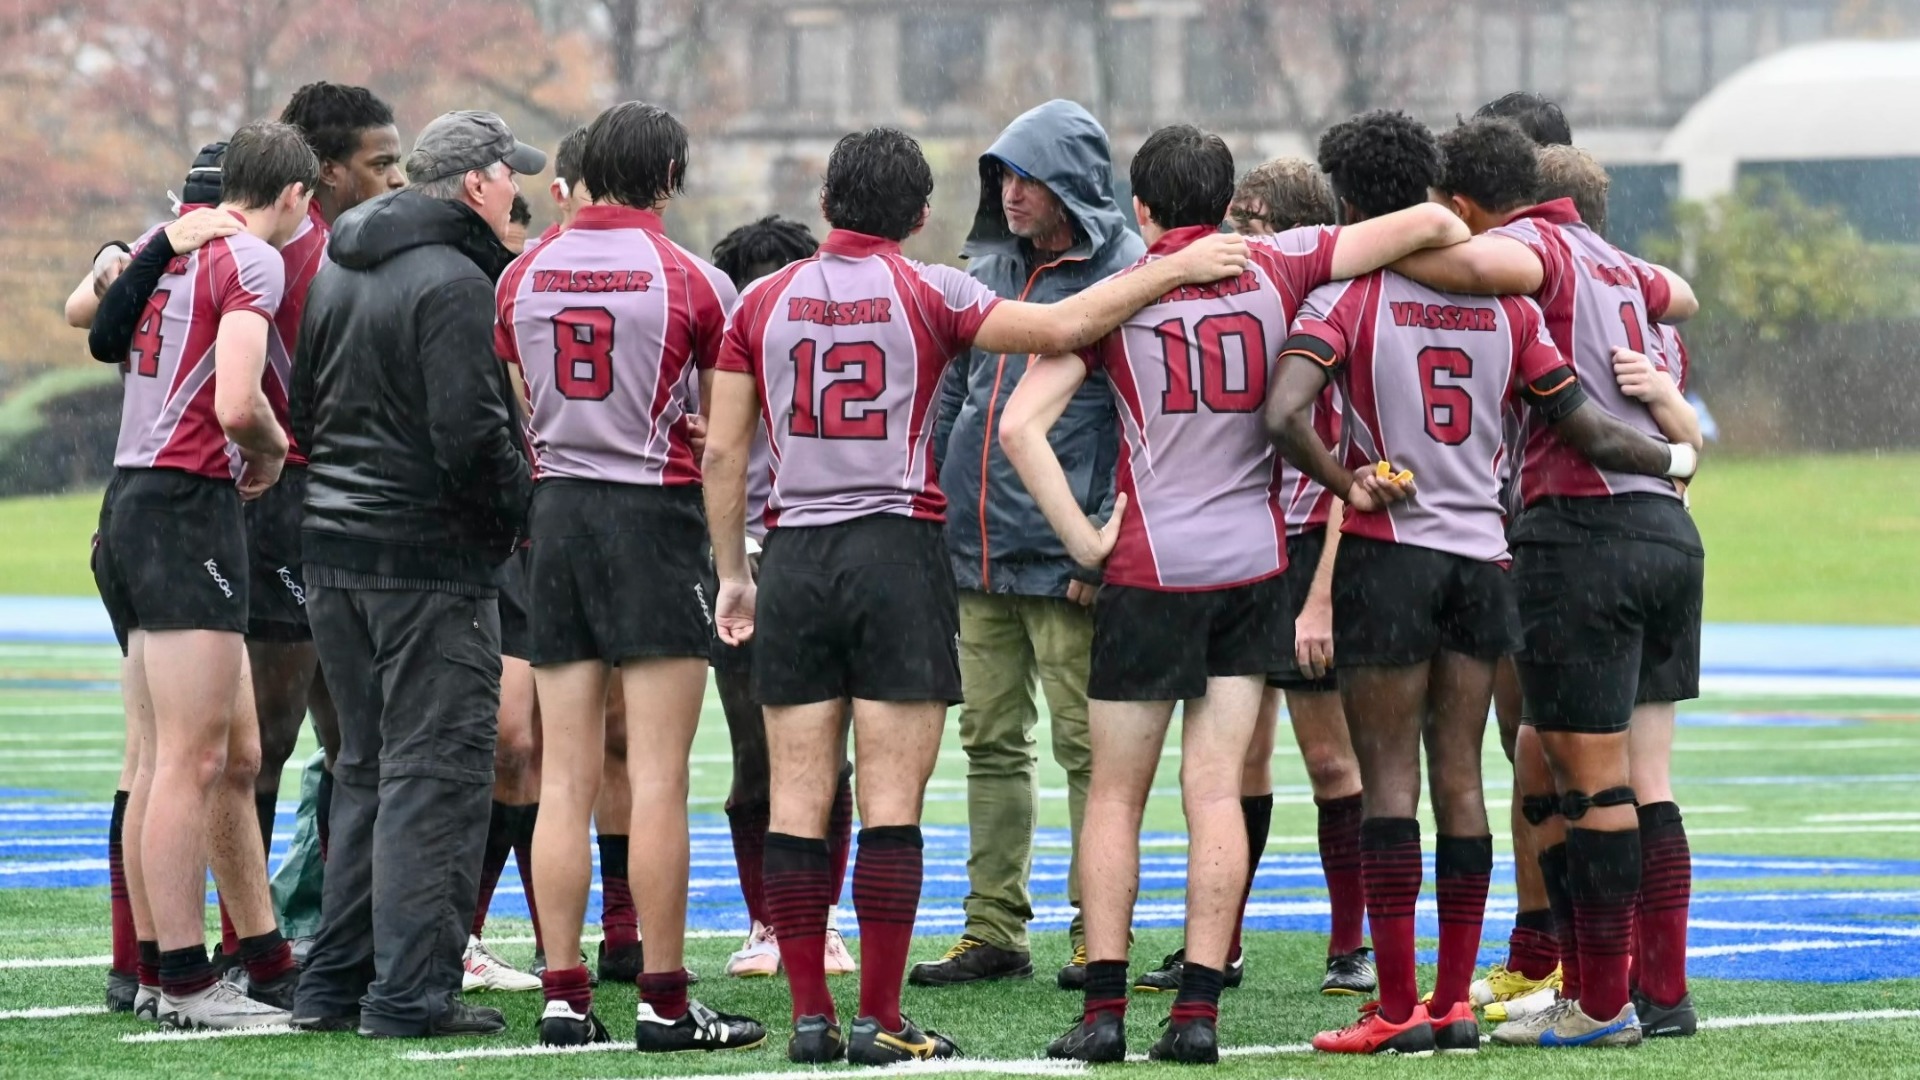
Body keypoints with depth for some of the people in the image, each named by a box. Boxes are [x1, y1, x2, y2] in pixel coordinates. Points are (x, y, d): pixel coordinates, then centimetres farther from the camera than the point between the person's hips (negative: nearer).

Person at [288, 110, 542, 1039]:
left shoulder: (336, 275, 14)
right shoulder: (454, 283, -14)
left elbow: (304, 407, 20)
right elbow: (472, 434, -21)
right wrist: (522, 517, -7)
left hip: (332, 550, 9)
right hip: (430, 560, -9)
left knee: (368, 768, 16)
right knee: (435, 771, -5)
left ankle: (336, 980, 17)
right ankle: (410, 991, -8)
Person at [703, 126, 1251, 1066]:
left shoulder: (762, 302, 8)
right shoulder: (927, 293, -2)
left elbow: (723, 450, 8)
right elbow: (1060, 328, -11)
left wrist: (732, 573, 16)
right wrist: (1175, 270, -3)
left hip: (794, 553, 3)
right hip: (896, 549, -3)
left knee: (797, 800, 5)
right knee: (890, 802, -3)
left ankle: (810, 1015, 3)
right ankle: (879, 1022, -5)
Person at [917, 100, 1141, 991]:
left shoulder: (1124, 278, -7)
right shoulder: (986, 271, 14)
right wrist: (934, 505, 14)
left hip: (1066, 559, -7)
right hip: (979, 553, 7)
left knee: (1084, 746, -2)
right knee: (992, 743, 10)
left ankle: (1098, 935, 2)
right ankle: (994, 930, 15)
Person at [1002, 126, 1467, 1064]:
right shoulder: (1276, 270, 1)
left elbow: (1021, 424, -13)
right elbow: (1430, 224, -1)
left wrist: (1084, 537, -8)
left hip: (1150, 566, -2)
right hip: (1255, 562, 2)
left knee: (1115, 794, 6)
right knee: (1216, 791, 3)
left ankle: (1104, 1010, 0)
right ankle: (1198, 1011, -2)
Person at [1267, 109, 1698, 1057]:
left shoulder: (1346, 300, -7)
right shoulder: (1504, 302, 5)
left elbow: (1284, 416, -23)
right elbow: (1588, 431, 5)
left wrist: (1347, 484, -8)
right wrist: (1674, 458, 22)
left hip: (1386, 551, -4)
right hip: (1481, 553, 4)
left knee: (1387, 773, -3)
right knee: (1459, 776, 8)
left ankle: (1396, 1007, -6)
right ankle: (1455, 1001, 9)